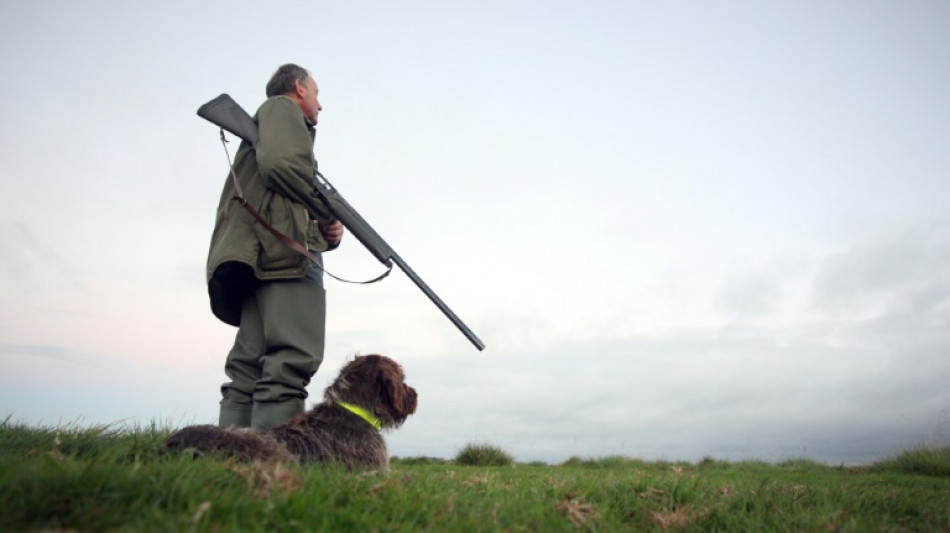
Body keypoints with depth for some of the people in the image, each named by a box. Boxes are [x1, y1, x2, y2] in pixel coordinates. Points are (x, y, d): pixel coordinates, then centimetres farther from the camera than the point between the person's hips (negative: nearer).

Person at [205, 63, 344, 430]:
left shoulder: (267, 121, 38)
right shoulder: (282, 108, 12)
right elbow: (281, 164, -11)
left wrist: (326, 232, 9)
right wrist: (330, 216, -2)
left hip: (261, 255, 9)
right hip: (285, 247, -9)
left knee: (250, 370, 0)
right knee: (291, 361, -18)